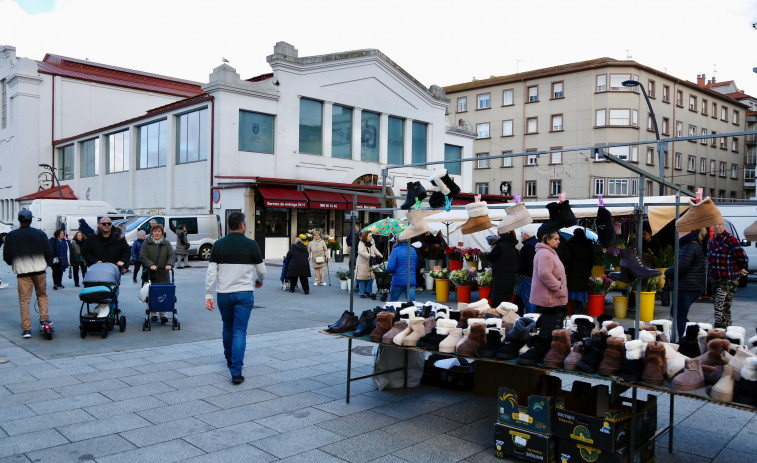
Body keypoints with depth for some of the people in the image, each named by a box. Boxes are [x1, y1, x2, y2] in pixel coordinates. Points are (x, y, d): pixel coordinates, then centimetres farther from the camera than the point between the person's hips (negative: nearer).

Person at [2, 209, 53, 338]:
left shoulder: (11, 235, 0)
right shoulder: (40, 234, -2)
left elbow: (6, 256, 6)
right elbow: (49, 252, 1)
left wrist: (14, 264, 26)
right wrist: (48, 263, 20)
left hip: (22, 271, 0)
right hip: (39, 269, 0)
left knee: (24, 300, 2)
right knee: (42, 295, 18)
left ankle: (26, 329, 0)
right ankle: (44, 319, 11)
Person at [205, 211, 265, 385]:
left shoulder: (218, 245, 0)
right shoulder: (251, 245, -6)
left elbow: (211, 272, -3)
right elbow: (261, 270, 1)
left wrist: (208, 295, 2)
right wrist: (260, 280, 23)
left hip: (223, 294, 3)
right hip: (244, 293, -3)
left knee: (228, 327, 22)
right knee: (240, 332, -1)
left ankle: (230, 360, 41)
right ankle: (236, 372, -8)